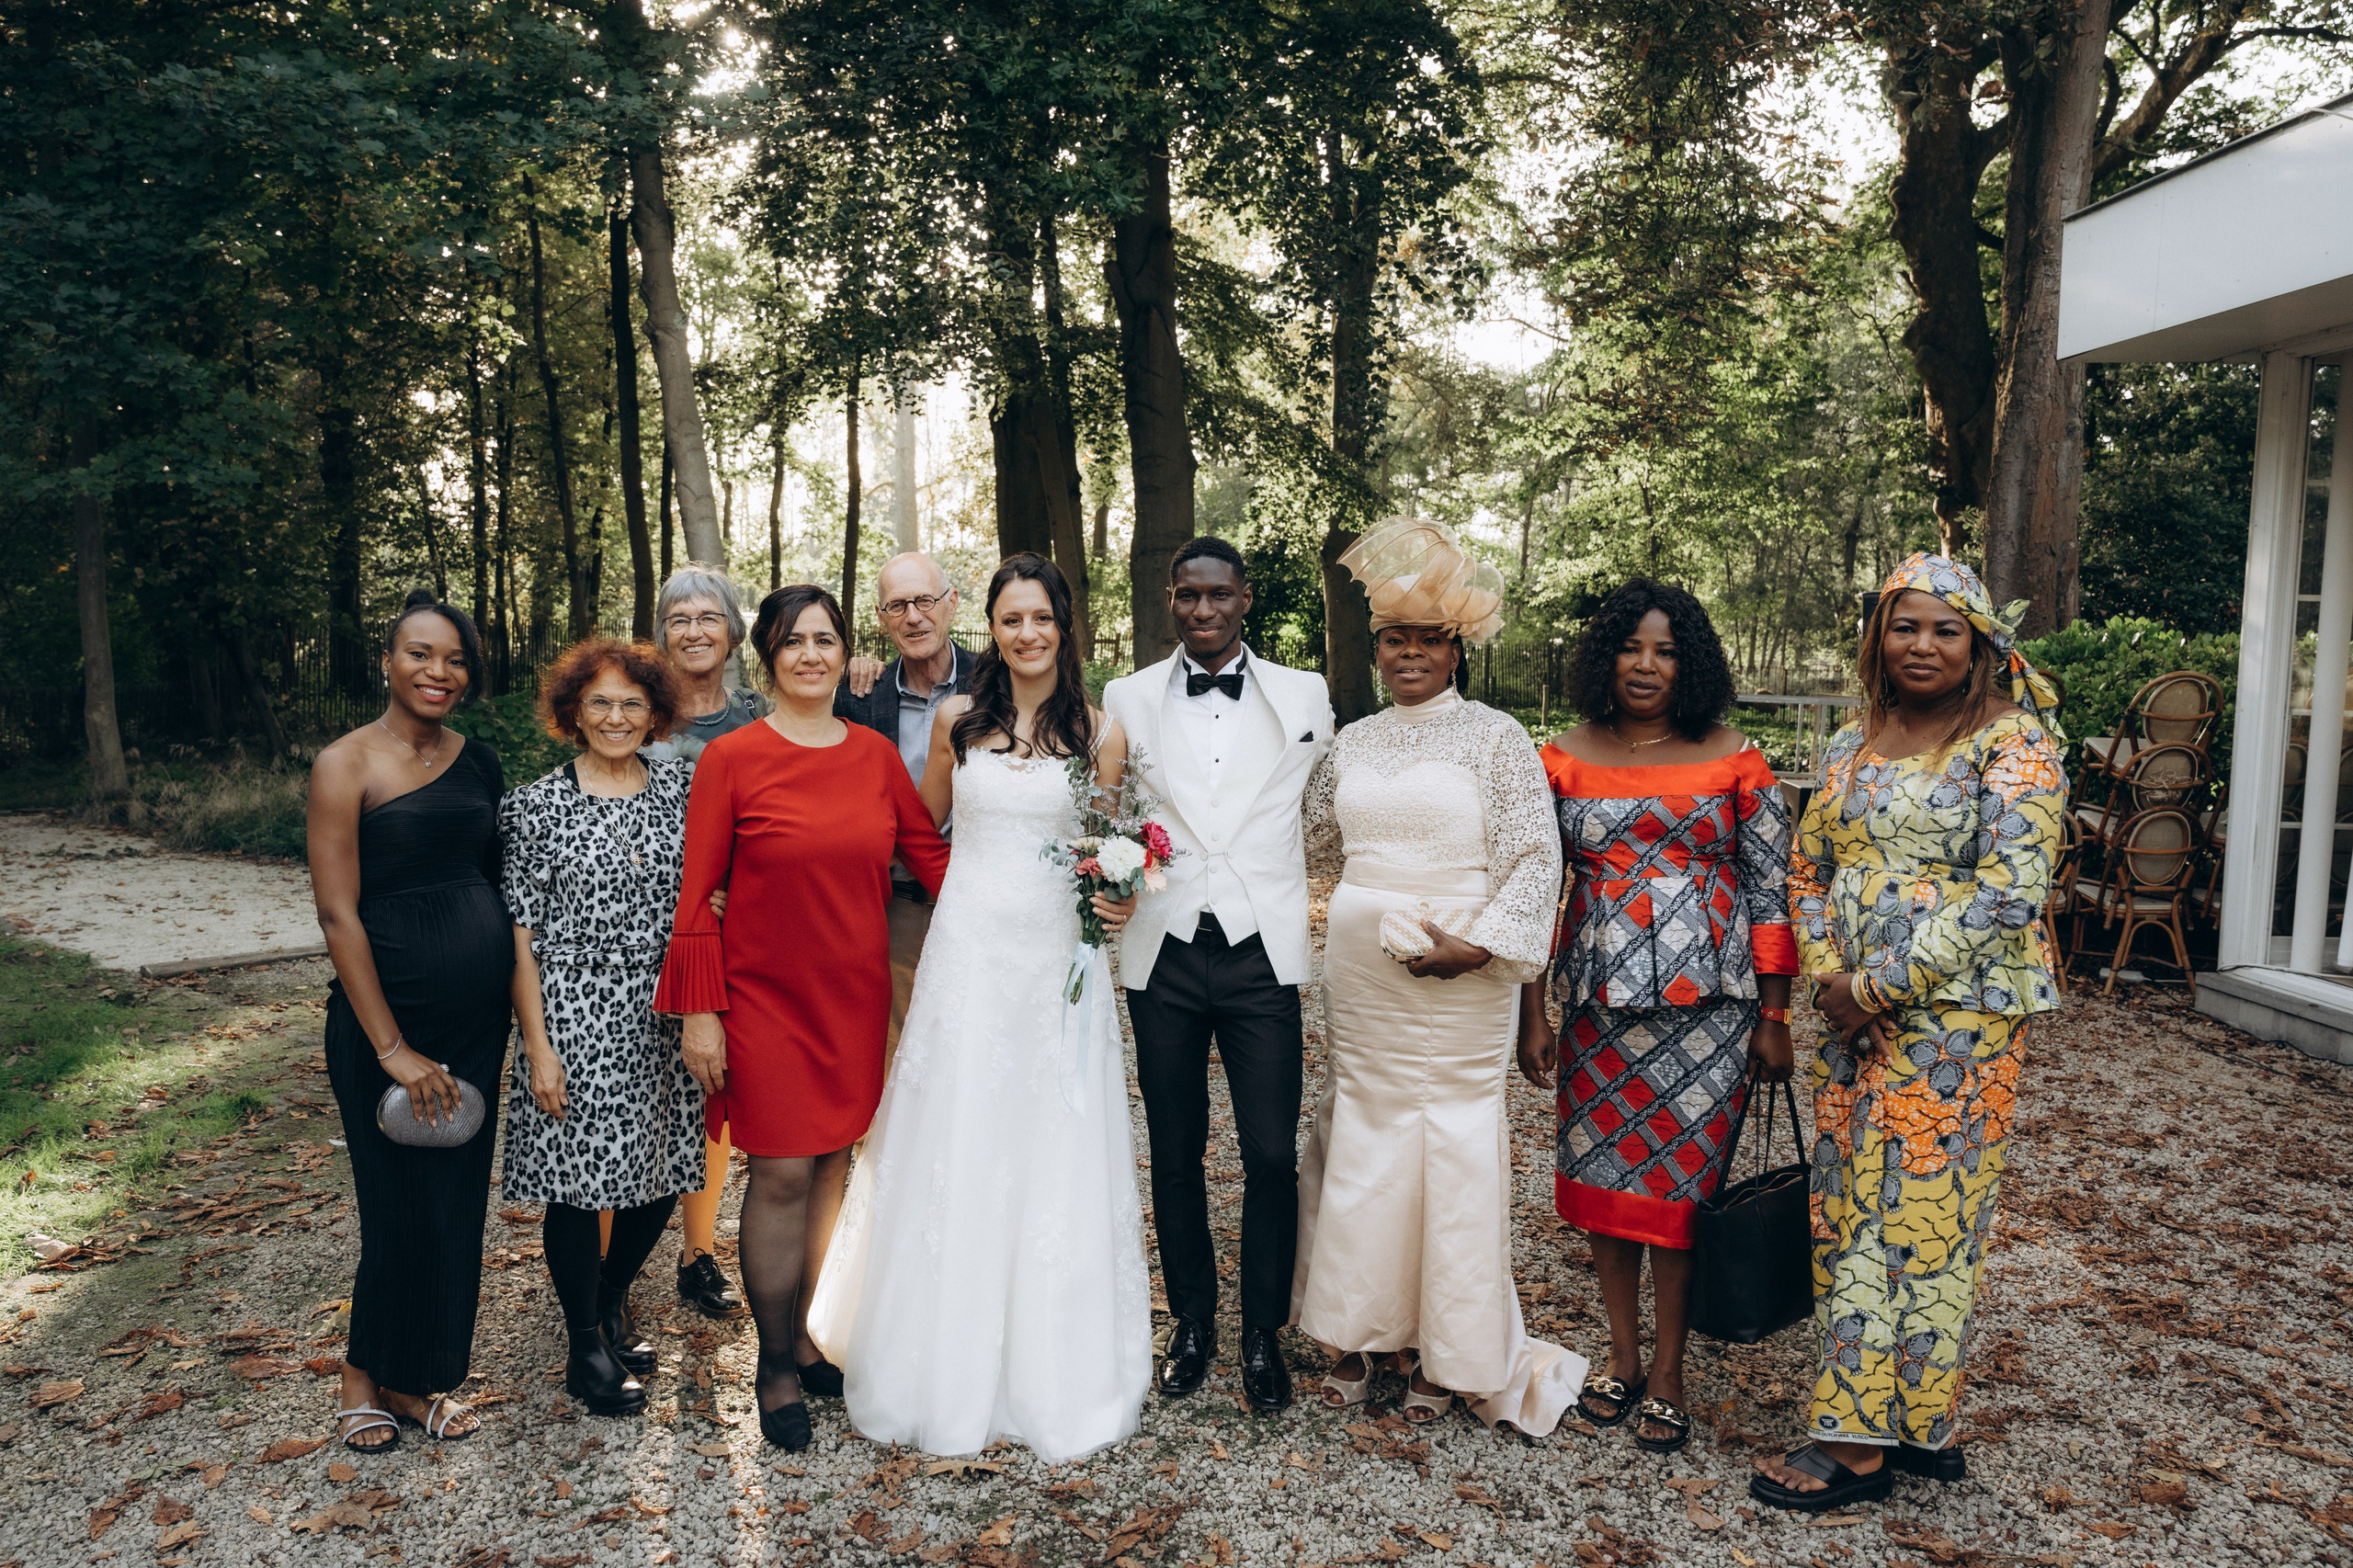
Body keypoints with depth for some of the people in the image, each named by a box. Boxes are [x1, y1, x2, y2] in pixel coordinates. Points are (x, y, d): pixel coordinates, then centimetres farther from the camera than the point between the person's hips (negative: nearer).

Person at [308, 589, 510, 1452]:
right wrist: (392, 1048, -15)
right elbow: (338, 913, -13)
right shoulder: (346, 766, -9)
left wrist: (515, 1011, 7)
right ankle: (366, 1375, 28)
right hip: (388, 1015, -5)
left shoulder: (478, 763, 6)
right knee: (406, 1209, 4)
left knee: (459, 1202, 12)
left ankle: (417, 1376, 30)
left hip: (479, 1016, 5)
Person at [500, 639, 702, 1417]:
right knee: (578, 1179, 2)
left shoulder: (679, 790, 6)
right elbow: (521, 937, -5)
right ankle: (587, 1347, 22)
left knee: (660, 1171, 11)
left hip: (662, 1015, 4)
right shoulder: (539, 805, -4)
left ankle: (611, 1303, 37)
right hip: (575, 1017, -3)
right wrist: (538, 1046, -10)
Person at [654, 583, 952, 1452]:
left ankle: (813, 1334, 29)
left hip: (854, 994, 4)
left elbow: (930, 854, 9)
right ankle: (777, 1368, 18)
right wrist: (700, 1012, -8)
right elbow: (697, 894, -5)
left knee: (834, 1168, 10)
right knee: (783, 1177, -1)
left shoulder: (875, 754, 4)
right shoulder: (731, 758, -6)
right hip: (765, 997, -4)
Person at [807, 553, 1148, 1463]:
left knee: (1055, 1156, 5)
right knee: (957, 1153, 6)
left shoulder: (1101, 733, 2)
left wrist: (1120, 902, -11)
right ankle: (953, 1366, 22)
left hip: (1060, 958, 0)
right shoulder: (957, 721, 5)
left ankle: (1053, 1372, 22)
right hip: (968, 952, 1)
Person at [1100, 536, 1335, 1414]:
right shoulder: (1126, 699, 5)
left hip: (1262, 951, -1)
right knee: (1175, 1153, 11)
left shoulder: (1304, 697, 4)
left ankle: (1263, 1335, 19)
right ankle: (1192, 1325, 29)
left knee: (1272, 1154, -1)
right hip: (1164, 954, 1)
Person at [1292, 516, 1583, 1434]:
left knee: (1452, 1148, 2)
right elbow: (1305, 830, 22)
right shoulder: (1354, 741, 11)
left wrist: (1478, 945, -17)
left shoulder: (1495, 738, -4)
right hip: (1359, 975, 5)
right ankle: (1359, 1332, 23)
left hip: (1457, 981, -4)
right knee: (1360, 1141, 9)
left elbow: (1536, 859, -8)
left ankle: (1446, 1355, 17)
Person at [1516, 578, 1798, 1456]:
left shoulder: (1733, 762, -1)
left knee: (1682, 1181, 2)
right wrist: (1532, 1017, 2)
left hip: (1707, 1001, -2)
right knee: (1603, 1178, 8)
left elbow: (1772, 889, 2)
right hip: (1599, 1003, 2)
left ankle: (1667, 1378, 17)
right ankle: (1623, 1362, 25)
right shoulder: (1564, 762, 3)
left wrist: (1774, 1017, -1)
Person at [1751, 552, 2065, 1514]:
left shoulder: (2014, 744, -7)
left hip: (1955, 1014, -6)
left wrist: (1882, 986, -16)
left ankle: (1861, 1444, 8)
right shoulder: (1852, 746, 12)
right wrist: (1827, 976, -4)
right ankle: (1912, 1422, 22)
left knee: (1915, 1211, -1)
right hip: (1852, 1015, 6)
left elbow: (2008, 888, -16)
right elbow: (1809, 867, 12)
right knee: (1849, 1205, 8)